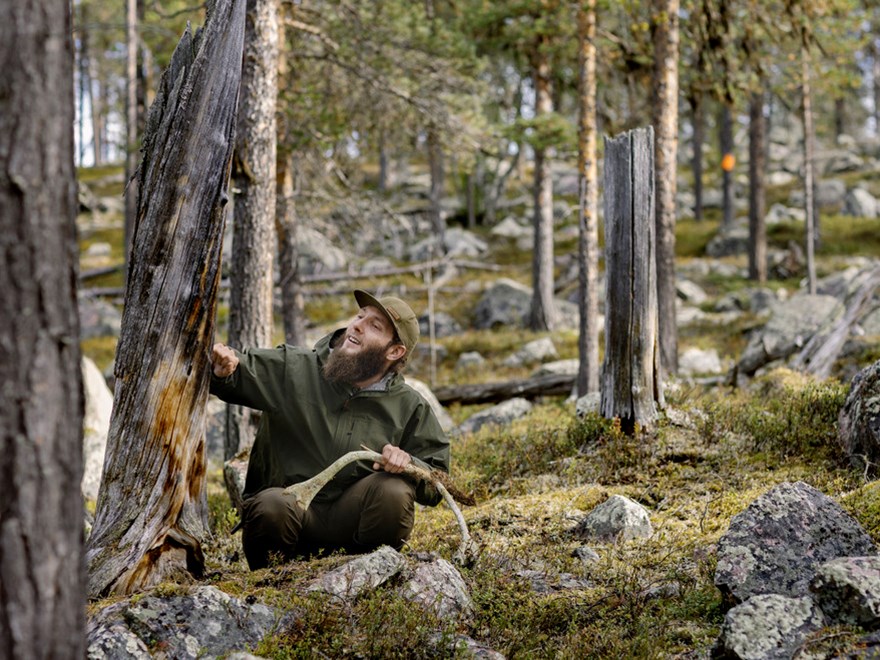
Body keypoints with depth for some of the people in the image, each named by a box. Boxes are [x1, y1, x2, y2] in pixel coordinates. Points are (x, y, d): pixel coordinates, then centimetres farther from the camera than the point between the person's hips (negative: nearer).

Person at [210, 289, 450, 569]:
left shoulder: (410, 407, 6)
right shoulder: (292, 369, 2)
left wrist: (408, 464, -15)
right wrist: (224, 370, -28)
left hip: (349, 522, 1)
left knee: (393, 491, -29)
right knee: (270, 507, -35)